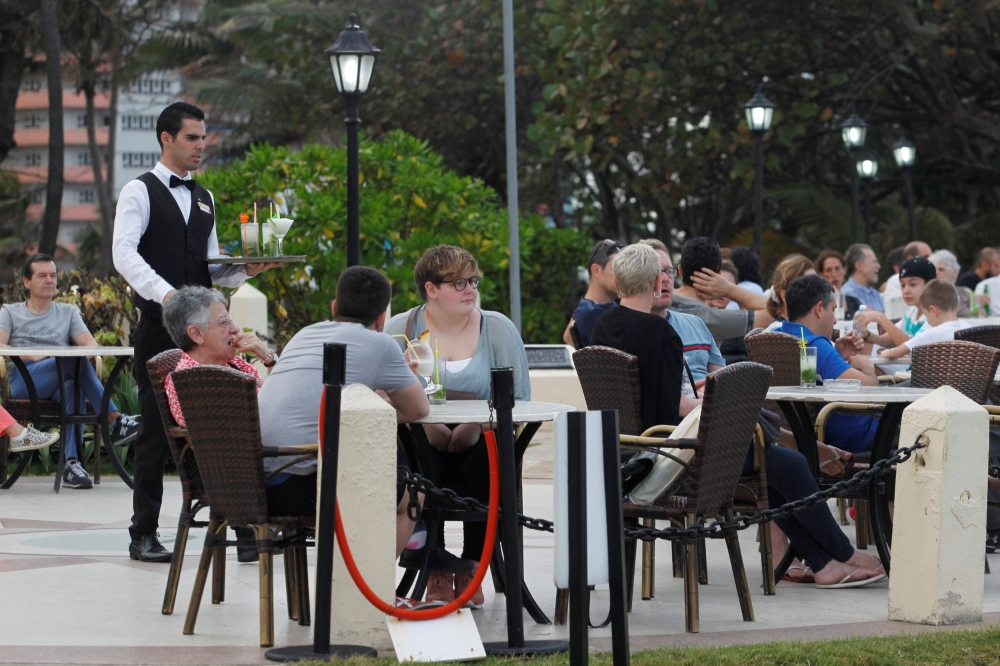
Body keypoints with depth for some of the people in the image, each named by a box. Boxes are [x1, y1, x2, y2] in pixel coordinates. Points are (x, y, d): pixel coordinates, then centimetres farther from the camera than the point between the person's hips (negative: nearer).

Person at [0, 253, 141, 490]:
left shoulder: (68, 312, 26)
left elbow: (91, 345, 8)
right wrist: (32, 357, -18)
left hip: (58, 385, 2)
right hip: (22, 381, -2)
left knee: (73, 384, -38)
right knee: (75, 362, -32)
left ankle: (72, 463, -48)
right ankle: (115, 419, -34)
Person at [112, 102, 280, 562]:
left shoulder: (204, 199, 19)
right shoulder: (140, 192, -1)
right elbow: (124, 253, -14)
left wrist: (245, 270, 0)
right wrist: (164, 293, -28)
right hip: (159, 330, -5)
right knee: (157, 432, -2)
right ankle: (143, 535, 6)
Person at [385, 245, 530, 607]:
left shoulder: (498, 329, 6)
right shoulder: (400, 329, 5)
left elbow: (518, 397, -1)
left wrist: (477, 423, -18)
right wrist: (424, 422, -22)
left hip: (481, 438, 1)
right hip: (421, 438, -1)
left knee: (486, 463, -33)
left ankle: (471, 568, -13)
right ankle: (436, 571, -17)